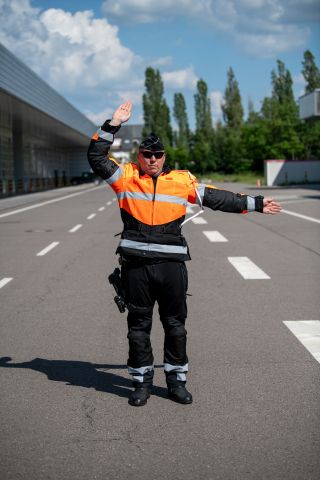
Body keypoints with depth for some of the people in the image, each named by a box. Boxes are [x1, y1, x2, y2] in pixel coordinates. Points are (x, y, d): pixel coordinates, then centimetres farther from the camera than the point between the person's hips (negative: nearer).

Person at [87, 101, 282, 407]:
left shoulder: (182, 180, 9)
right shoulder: (126, 176, 6)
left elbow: (217, 198, 14)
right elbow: (96, 158, -1)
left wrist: (254, 204, 16)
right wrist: (112, 125, -7)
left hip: (172, 265, 1)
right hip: (136, 266, -1)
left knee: (175, 325, 9)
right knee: (138, 326, 8)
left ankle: (176, 380, 22)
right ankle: (142, 382, 21)